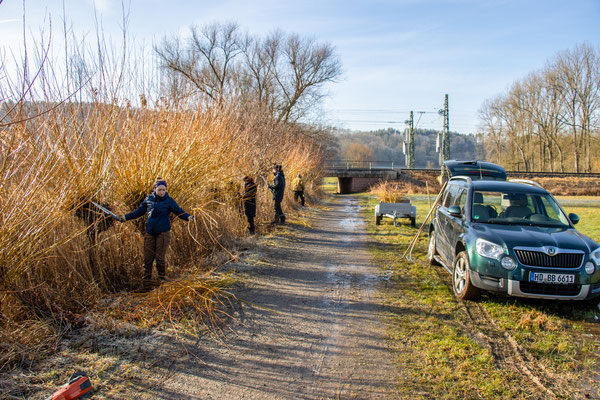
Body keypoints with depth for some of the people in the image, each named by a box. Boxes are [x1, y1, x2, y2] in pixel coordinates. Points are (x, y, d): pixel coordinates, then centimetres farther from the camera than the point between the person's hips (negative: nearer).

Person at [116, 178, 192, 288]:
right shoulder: (149, 199, 7)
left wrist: (188, 217, -21)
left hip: (163, 232, -3)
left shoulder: (169, 200, -2)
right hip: (150, 233, 4)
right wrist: (126, 217, 15)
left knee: (160, 257, -5)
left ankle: (161, 280, 12)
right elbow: (139, 212, 17)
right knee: (147, 258, 5)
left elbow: (179, 211, -3)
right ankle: (146, 284, 15)